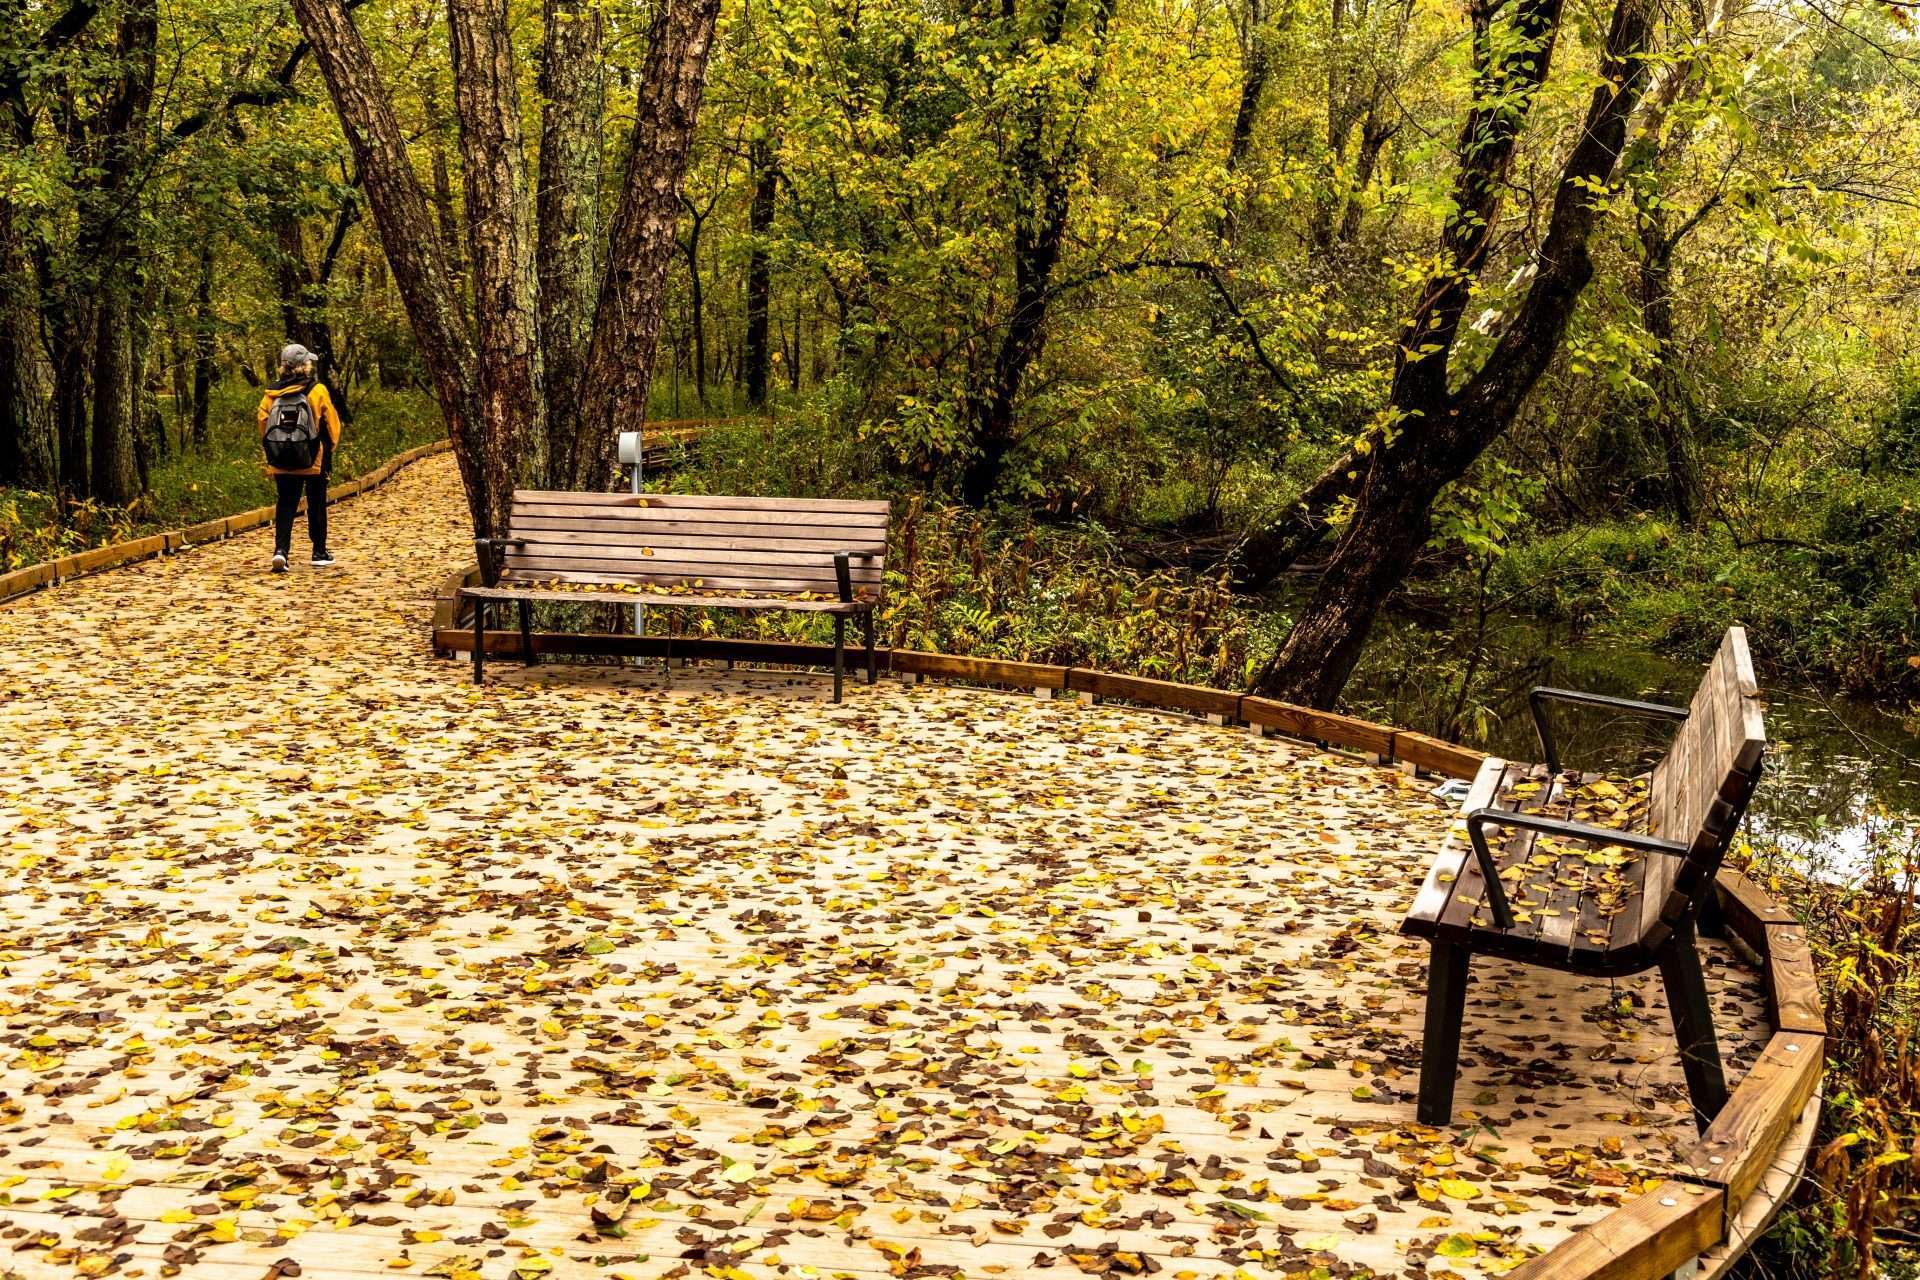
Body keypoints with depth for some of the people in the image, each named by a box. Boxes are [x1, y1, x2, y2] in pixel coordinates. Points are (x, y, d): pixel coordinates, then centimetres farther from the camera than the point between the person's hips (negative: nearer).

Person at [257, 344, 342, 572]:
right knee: (316, 506, 11)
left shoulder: (272, 392, -3)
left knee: (285, 505, 7)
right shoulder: (317, 390, -10)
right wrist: (331, 446, 14)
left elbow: (263, 420, 1)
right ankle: (320, 553, 19)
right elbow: (331, 422, -4)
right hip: (313, 460, -2)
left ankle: (281, 550, -11)